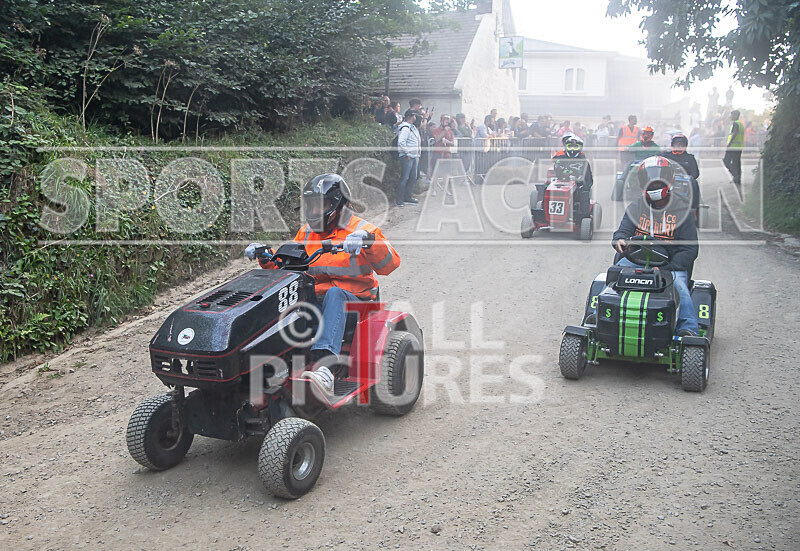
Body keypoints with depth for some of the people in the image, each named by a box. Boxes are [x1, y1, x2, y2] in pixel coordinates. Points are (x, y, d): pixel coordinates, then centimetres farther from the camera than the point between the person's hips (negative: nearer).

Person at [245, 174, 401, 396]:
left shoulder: (361, 230, 1)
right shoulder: (306, 232, 18)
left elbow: (389, 264, -14)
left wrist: (368, 241, -32)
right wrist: (265, 256, 5)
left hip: (354, 300, -4)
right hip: (313, 299, 5)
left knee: (334, 294, -39)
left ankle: (323, 364, -57)